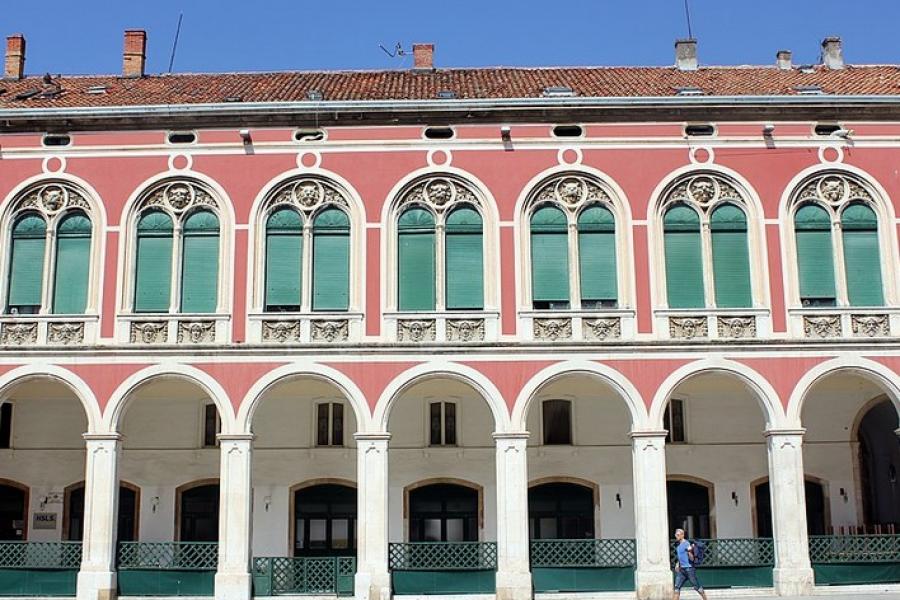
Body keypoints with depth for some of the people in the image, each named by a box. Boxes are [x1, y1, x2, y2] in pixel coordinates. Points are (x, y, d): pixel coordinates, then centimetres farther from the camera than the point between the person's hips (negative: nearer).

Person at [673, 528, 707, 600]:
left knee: (697, 587, 1)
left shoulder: (687, 544, -13)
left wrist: (689, 552, -31)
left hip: (689, 569, -8)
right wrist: (677, 564, 17)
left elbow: (692, 559, -15)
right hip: (681, 569, 8)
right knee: (677, 587, 0)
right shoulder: (677, 545, 12)